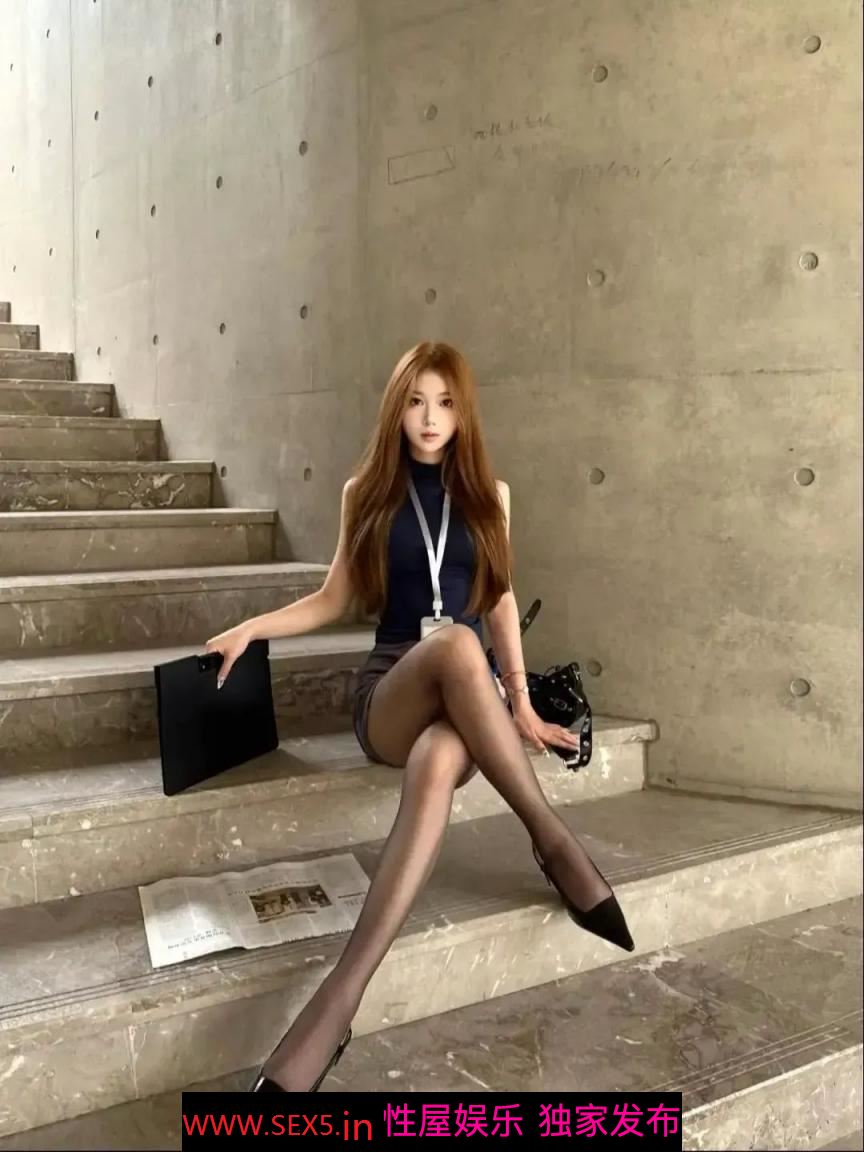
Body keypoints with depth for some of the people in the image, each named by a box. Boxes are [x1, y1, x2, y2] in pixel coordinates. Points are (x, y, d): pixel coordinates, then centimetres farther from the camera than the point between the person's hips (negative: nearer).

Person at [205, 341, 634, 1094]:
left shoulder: (490, 494, 14)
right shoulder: (367, 492, 11)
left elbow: (501, 602, 14)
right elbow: (335, 600, 18)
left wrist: (521, 705, 4)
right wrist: (251, 628, 2)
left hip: (466, 696, 1)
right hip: (390, 691, 0)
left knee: (439, 764, -41)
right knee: (454, 645, -41)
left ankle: (337, 1003, -47)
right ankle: (555, 844, -30)